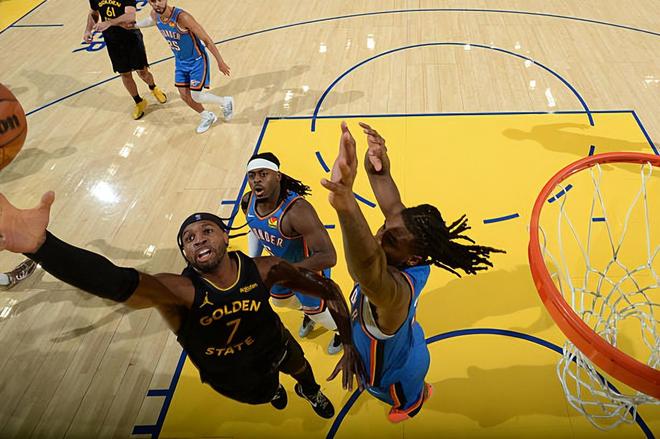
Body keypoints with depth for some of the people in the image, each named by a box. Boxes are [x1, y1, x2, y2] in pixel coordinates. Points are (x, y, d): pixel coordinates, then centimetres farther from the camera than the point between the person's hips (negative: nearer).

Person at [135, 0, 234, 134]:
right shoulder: (155, 15, -11)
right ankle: (208, 117, 35)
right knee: (184, 96, 9)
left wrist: (220, 62, -21)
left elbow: (207, 40, -25)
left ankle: (226, 102, 21)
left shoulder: (182, 17, -32)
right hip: (180, 61, 7)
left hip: (197, 60, -7)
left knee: (196, 96, -5)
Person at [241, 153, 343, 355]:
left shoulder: (297, 210, -43)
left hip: (309, 267, -7)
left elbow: (328, 257, -44)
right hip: (282, 262, 7)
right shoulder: (248, 202, -19)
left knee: (315, 310, 17)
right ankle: (308, 312, 64)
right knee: (279, 299, 30)